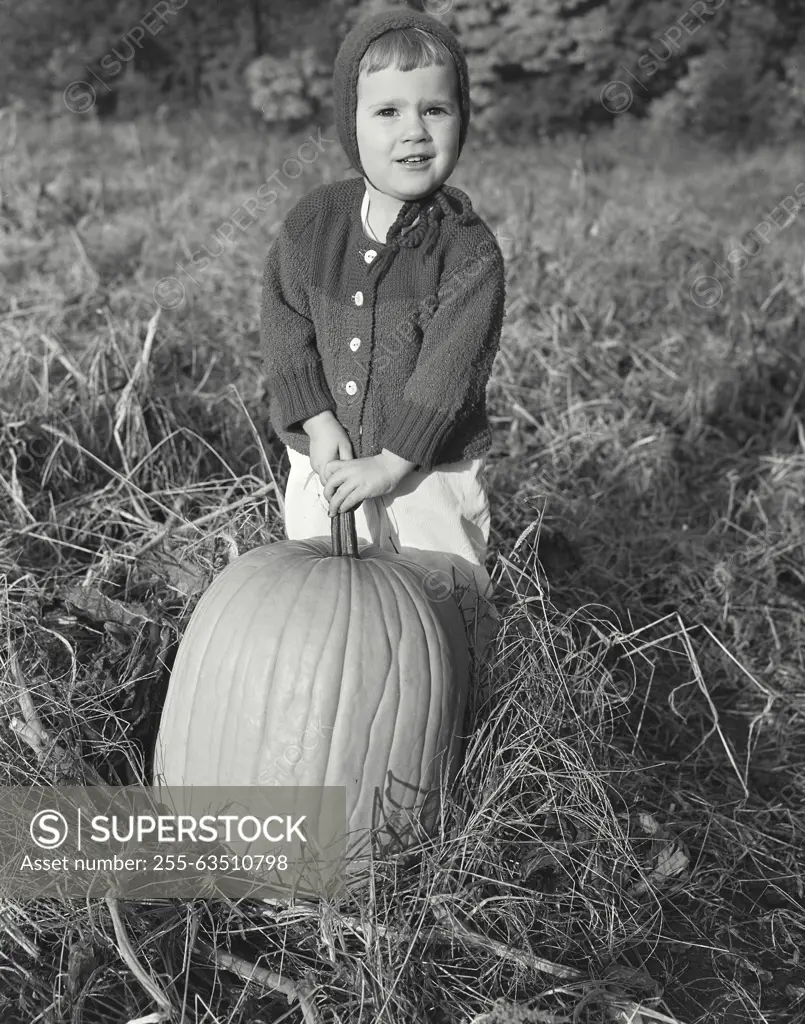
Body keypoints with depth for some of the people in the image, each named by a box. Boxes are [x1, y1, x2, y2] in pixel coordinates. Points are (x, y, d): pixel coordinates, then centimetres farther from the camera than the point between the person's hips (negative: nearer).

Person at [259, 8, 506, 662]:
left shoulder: (471, 252, -16)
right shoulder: (311, 224, -5)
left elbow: (448, 368, -20)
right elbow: (285, 324, -4)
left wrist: (391, 461, -21)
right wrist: (318, 422, -14)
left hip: (430, 470, -3)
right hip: (324, 462, 4)